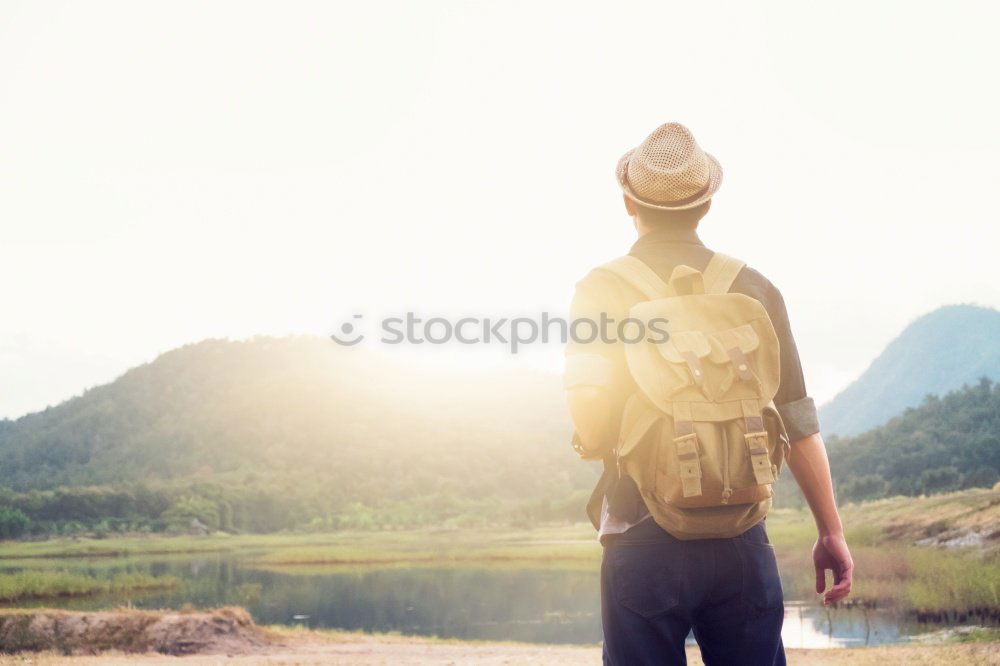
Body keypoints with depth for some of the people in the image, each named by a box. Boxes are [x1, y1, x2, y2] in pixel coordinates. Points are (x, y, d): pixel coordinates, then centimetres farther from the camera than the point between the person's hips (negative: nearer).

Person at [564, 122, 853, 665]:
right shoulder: (753, 288, 3)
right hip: (742, 543, 2)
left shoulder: (601, 290, -4)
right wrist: (831, 533, 9)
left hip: (644, 541, -2)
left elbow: (589, 424, -12)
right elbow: (799, 422, 2)